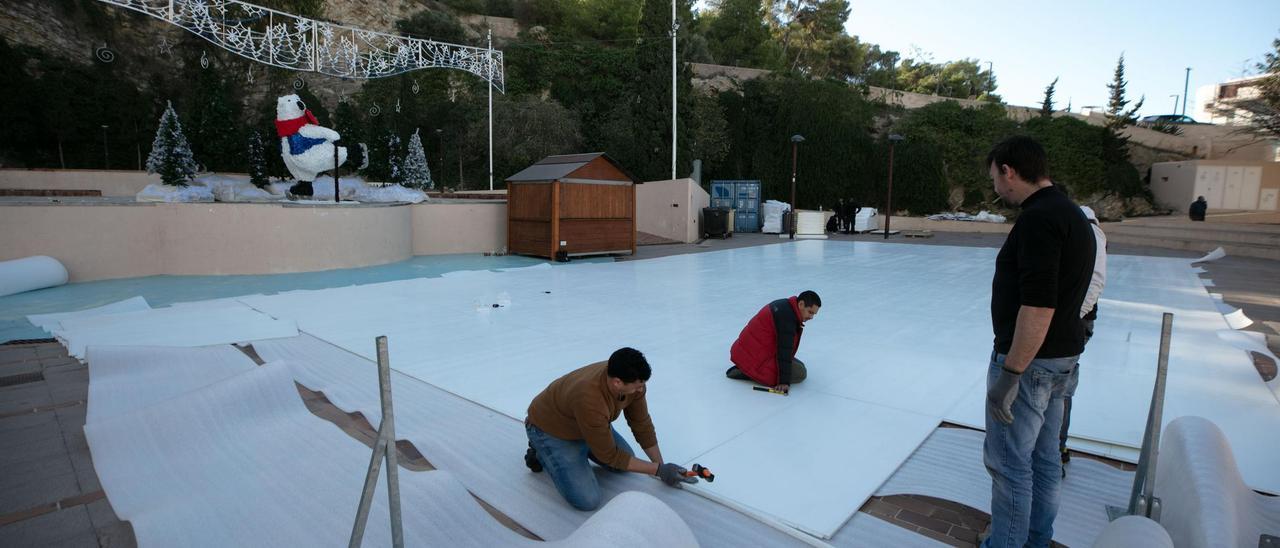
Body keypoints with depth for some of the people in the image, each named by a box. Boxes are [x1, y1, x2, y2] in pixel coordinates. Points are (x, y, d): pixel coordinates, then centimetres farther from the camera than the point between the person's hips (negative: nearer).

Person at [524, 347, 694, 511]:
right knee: (589, 500, -15)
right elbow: (609, 455, -26)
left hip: (588, 425, 7)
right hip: (550, 430, -7)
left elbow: (642, 424, -5)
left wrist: (661, 466, -4)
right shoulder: (590, 401, -42)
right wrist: (658, 470, -21)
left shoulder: (632, 380, -22)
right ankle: (541, 453, 4)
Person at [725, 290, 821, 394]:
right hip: (756, 357, -11)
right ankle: (750, 373, -11)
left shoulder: (784, 305, 9)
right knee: (800, 373, -11)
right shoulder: (786, 316, -23)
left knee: (799, 365, 18)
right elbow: (784, 350, -24)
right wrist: (784, 382, -23)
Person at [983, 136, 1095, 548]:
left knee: (1008, 461, 2)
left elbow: (1038, 306, -27)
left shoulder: (1038, 218, -20)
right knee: (1043, 458, 19)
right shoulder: (1073, 215, 12)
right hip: (1060, 358, 10)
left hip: (1029, 361, -10)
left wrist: (1010, 372, -23)